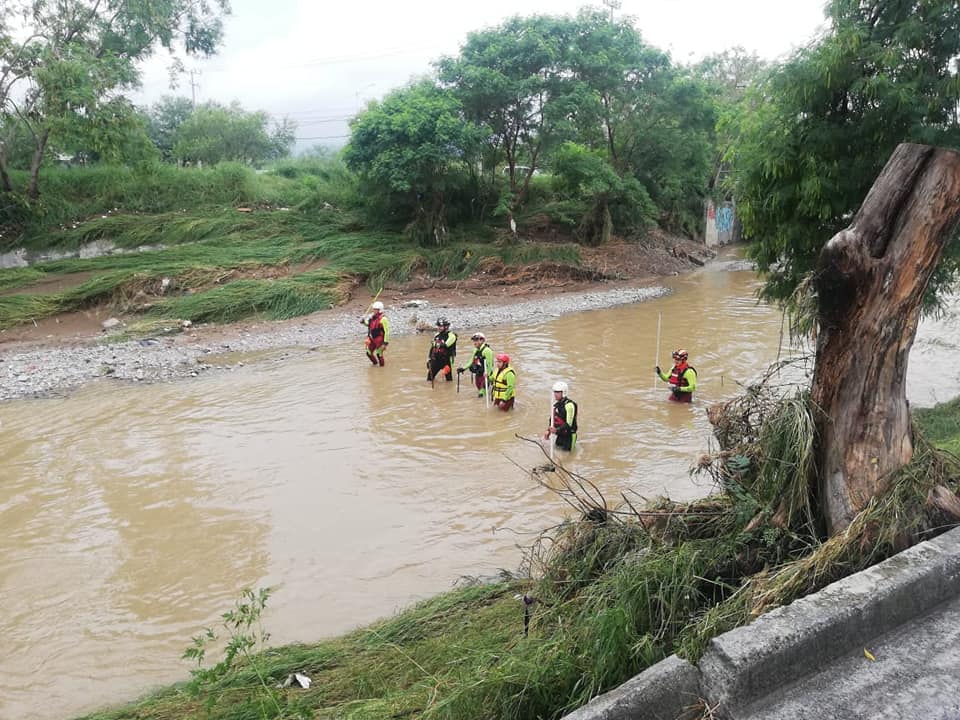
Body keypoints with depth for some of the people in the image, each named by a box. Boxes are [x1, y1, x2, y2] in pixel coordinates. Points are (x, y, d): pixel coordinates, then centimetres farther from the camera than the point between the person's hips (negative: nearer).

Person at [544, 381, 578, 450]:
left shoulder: (569, 405, -21)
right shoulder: (556, 404, 6)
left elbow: (568, 424, -26)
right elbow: (553, 419, 16)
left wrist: (557, 430, -36)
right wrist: (548, 430, 4)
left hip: (568, 436, -8)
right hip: (560, 435, 8)